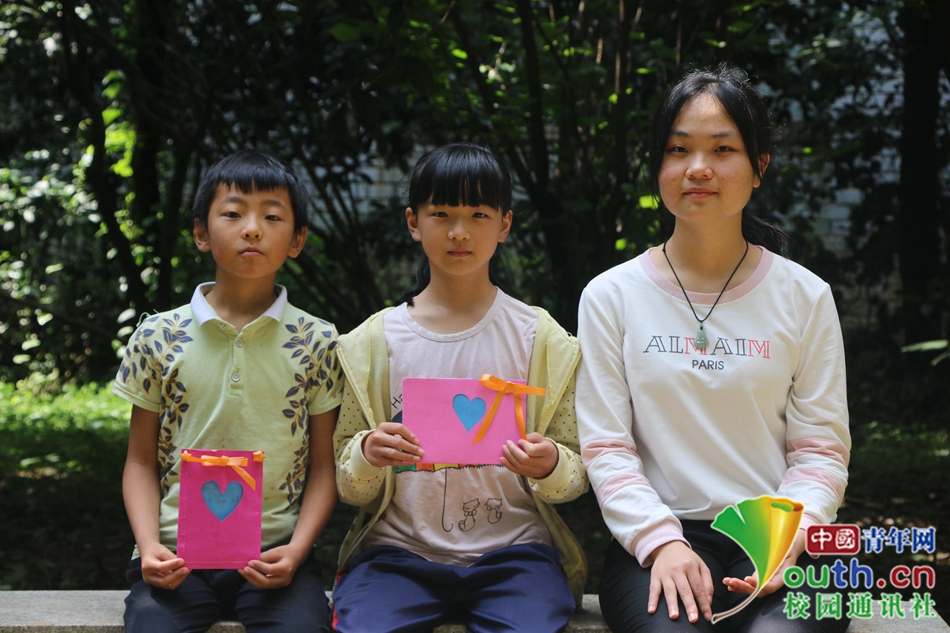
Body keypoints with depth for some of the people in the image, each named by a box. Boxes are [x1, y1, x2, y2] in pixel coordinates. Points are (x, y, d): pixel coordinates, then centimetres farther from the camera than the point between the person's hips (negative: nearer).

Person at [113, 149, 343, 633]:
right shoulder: (158, 337, 5)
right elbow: (141, 462, 9)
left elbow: (323, 466, 7)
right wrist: (150, 547, -6)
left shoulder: (317, 342, 4)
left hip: (274, 553, 0)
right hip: (177, 556, 1)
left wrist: (296, 550, -8)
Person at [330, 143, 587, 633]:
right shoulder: (374, 341, 8)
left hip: (511, 550, 0)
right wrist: (367, 455, -14)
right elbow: (351, 490, 8)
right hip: (399, 548, 1)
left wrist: (551, 467, -14)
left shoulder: (542, 338, 7)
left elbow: (575, 479, 8)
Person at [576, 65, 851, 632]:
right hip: (657, 538, 0)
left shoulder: (805, 297, 8)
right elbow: (606, 449, 2)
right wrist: (662, 542, -14)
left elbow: (822, 448, 5)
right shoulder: (611, 297, 7)